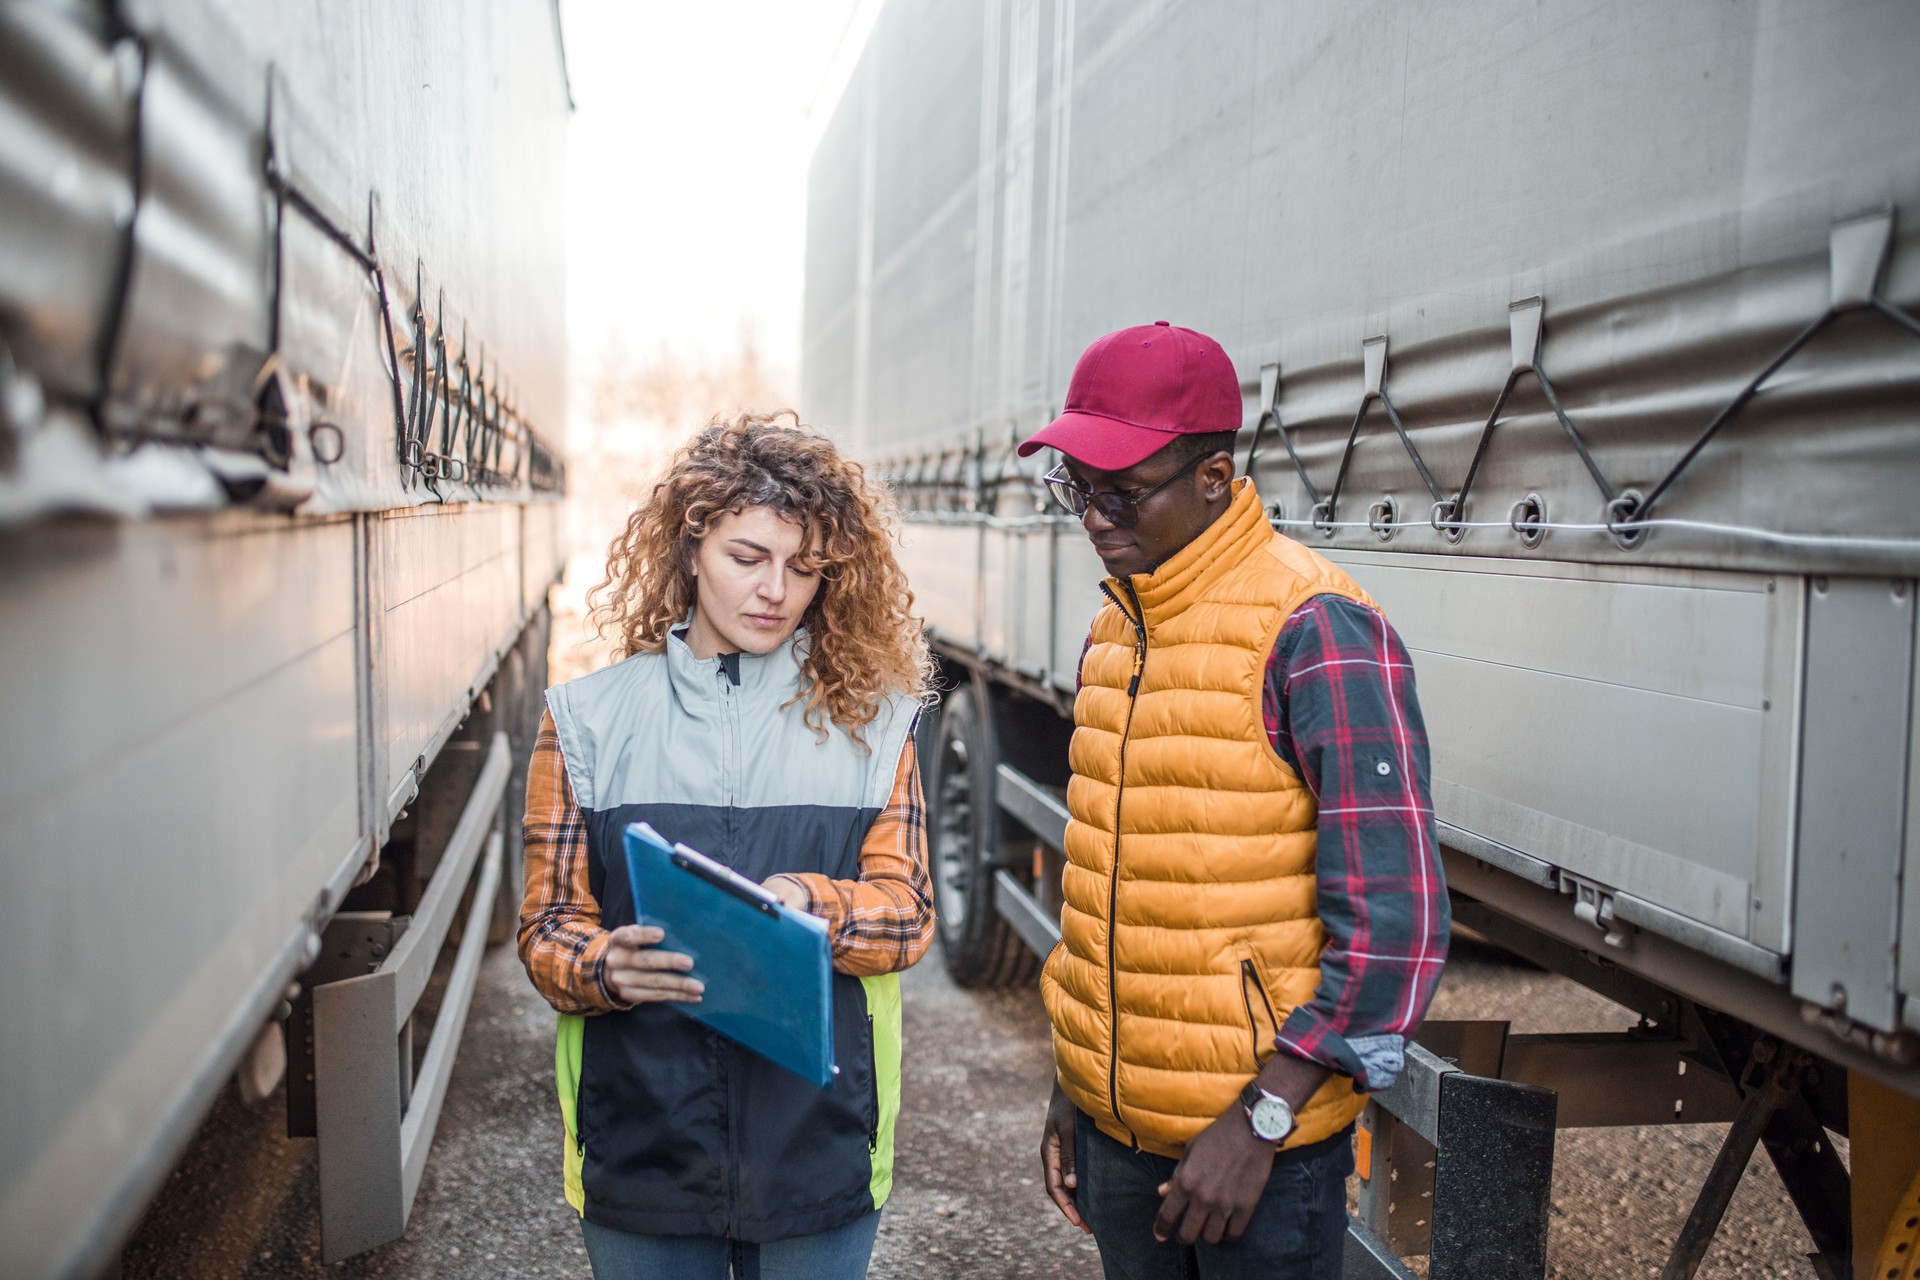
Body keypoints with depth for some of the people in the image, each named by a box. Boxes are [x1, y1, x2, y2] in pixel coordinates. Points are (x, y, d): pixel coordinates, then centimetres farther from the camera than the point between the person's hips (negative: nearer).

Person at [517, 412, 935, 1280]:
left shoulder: (871, 720, 2)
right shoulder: (591, 719, 0)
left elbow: (907, 908, 0)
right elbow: (547, 925, 0)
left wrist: (810, 906, -20)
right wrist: (604, 968, -21)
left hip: (819, 1144, 1)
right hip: (641, 1148, 0)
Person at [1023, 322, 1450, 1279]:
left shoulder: (1317, 631, -17)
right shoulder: (1114, 627, 7)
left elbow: (1394, 922, -19)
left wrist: (1263, 1118, -18)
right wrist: (1071, 1085, 15)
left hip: (1261, 1133, -6)